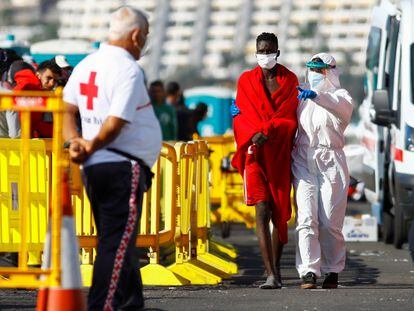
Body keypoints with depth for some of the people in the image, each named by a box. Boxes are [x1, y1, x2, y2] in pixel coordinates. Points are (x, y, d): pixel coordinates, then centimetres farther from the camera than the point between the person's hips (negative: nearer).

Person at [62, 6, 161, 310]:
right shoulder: (129, 70, -14)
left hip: (93, 168, 9)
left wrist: (76, 141, -4)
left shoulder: (85, 65, 13)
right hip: (123, 166, -9)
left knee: (119, 240, 16)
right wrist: (90, 148, -5)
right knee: (118, 243, -7)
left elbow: (67, 109, 9)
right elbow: (114, 124, -18)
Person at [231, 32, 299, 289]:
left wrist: (267, 132, -18)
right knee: (262, 211, -15)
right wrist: (255, 135, -16)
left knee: (280, 214, 7)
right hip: (256, 154, -1)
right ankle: (271, 275, -22)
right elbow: (242, 116, 3)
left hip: (281, 154, 1)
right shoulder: (247, 80, 9)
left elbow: (289, 116, -2)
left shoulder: (290, 80, 7)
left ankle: (276, 268, 25)